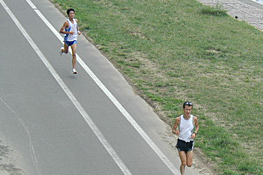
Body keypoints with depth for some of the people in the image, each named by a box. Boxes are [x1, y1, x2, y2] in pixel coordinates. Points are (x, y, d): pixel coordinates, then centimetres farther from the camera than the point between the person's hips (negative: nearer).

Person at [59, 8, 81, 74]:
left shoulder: (76, 21, -2)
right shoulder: (67, 23, -19)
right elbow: (61, 31, -20)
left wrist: (78, 31, 2)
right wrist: (69, 32, -31)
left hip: (74, 40, 2)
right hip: (67, 40, -2)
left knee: (74, 54, -9)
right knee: (66, 52, 21)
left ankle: (74, 69, -7)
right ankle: (62, 49, 60)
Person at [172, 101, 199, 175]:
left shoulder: (194, 119, -8)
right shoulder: (178, 119, -11)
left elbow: (197, 126, 13)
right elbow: (173, 129, -2)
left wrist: (195, 133, -6)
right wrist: (175, 132, -25)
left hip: (190, 142, 2)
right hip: (181, 142, -2)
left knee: (189, 164, 1)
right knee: (183, 163, -6)